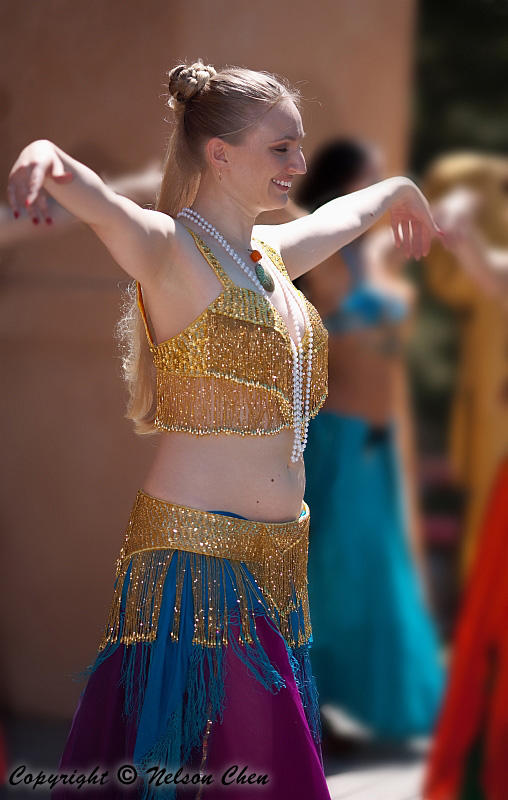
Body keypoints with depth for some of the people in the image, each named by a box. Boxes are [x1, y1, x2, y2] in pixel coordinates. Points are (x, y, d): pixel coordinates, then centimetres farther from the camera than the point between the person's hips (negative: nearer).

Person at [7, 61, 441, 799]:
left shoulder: (272, 255, 14)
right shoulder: (169, 250, -9)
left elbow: (343, 214, 36)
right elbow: (96, 201, -31)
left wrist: (402, 191, 56)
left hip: (277, 563, 8)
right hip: (198, 553, -8)